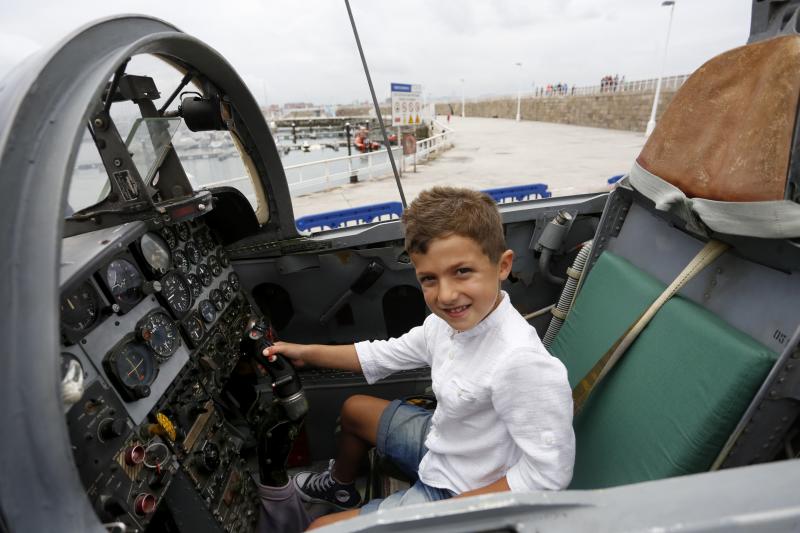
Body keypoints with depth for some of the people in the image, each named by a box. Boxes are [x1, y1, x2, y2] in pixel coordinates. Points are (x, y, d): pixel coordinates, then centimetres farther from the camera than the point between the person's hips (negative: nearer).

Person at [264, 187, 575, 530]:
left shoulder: (520, 360, -37)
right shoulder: (448, 321, -13)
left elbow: (549, 472, -29)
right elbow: (387, 354, 2)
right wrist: (307, 353, 3)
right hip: (438, 442, 7)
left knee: (320, 527, -2)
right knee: (354, 409, 23)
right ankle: (340, 488, 51)